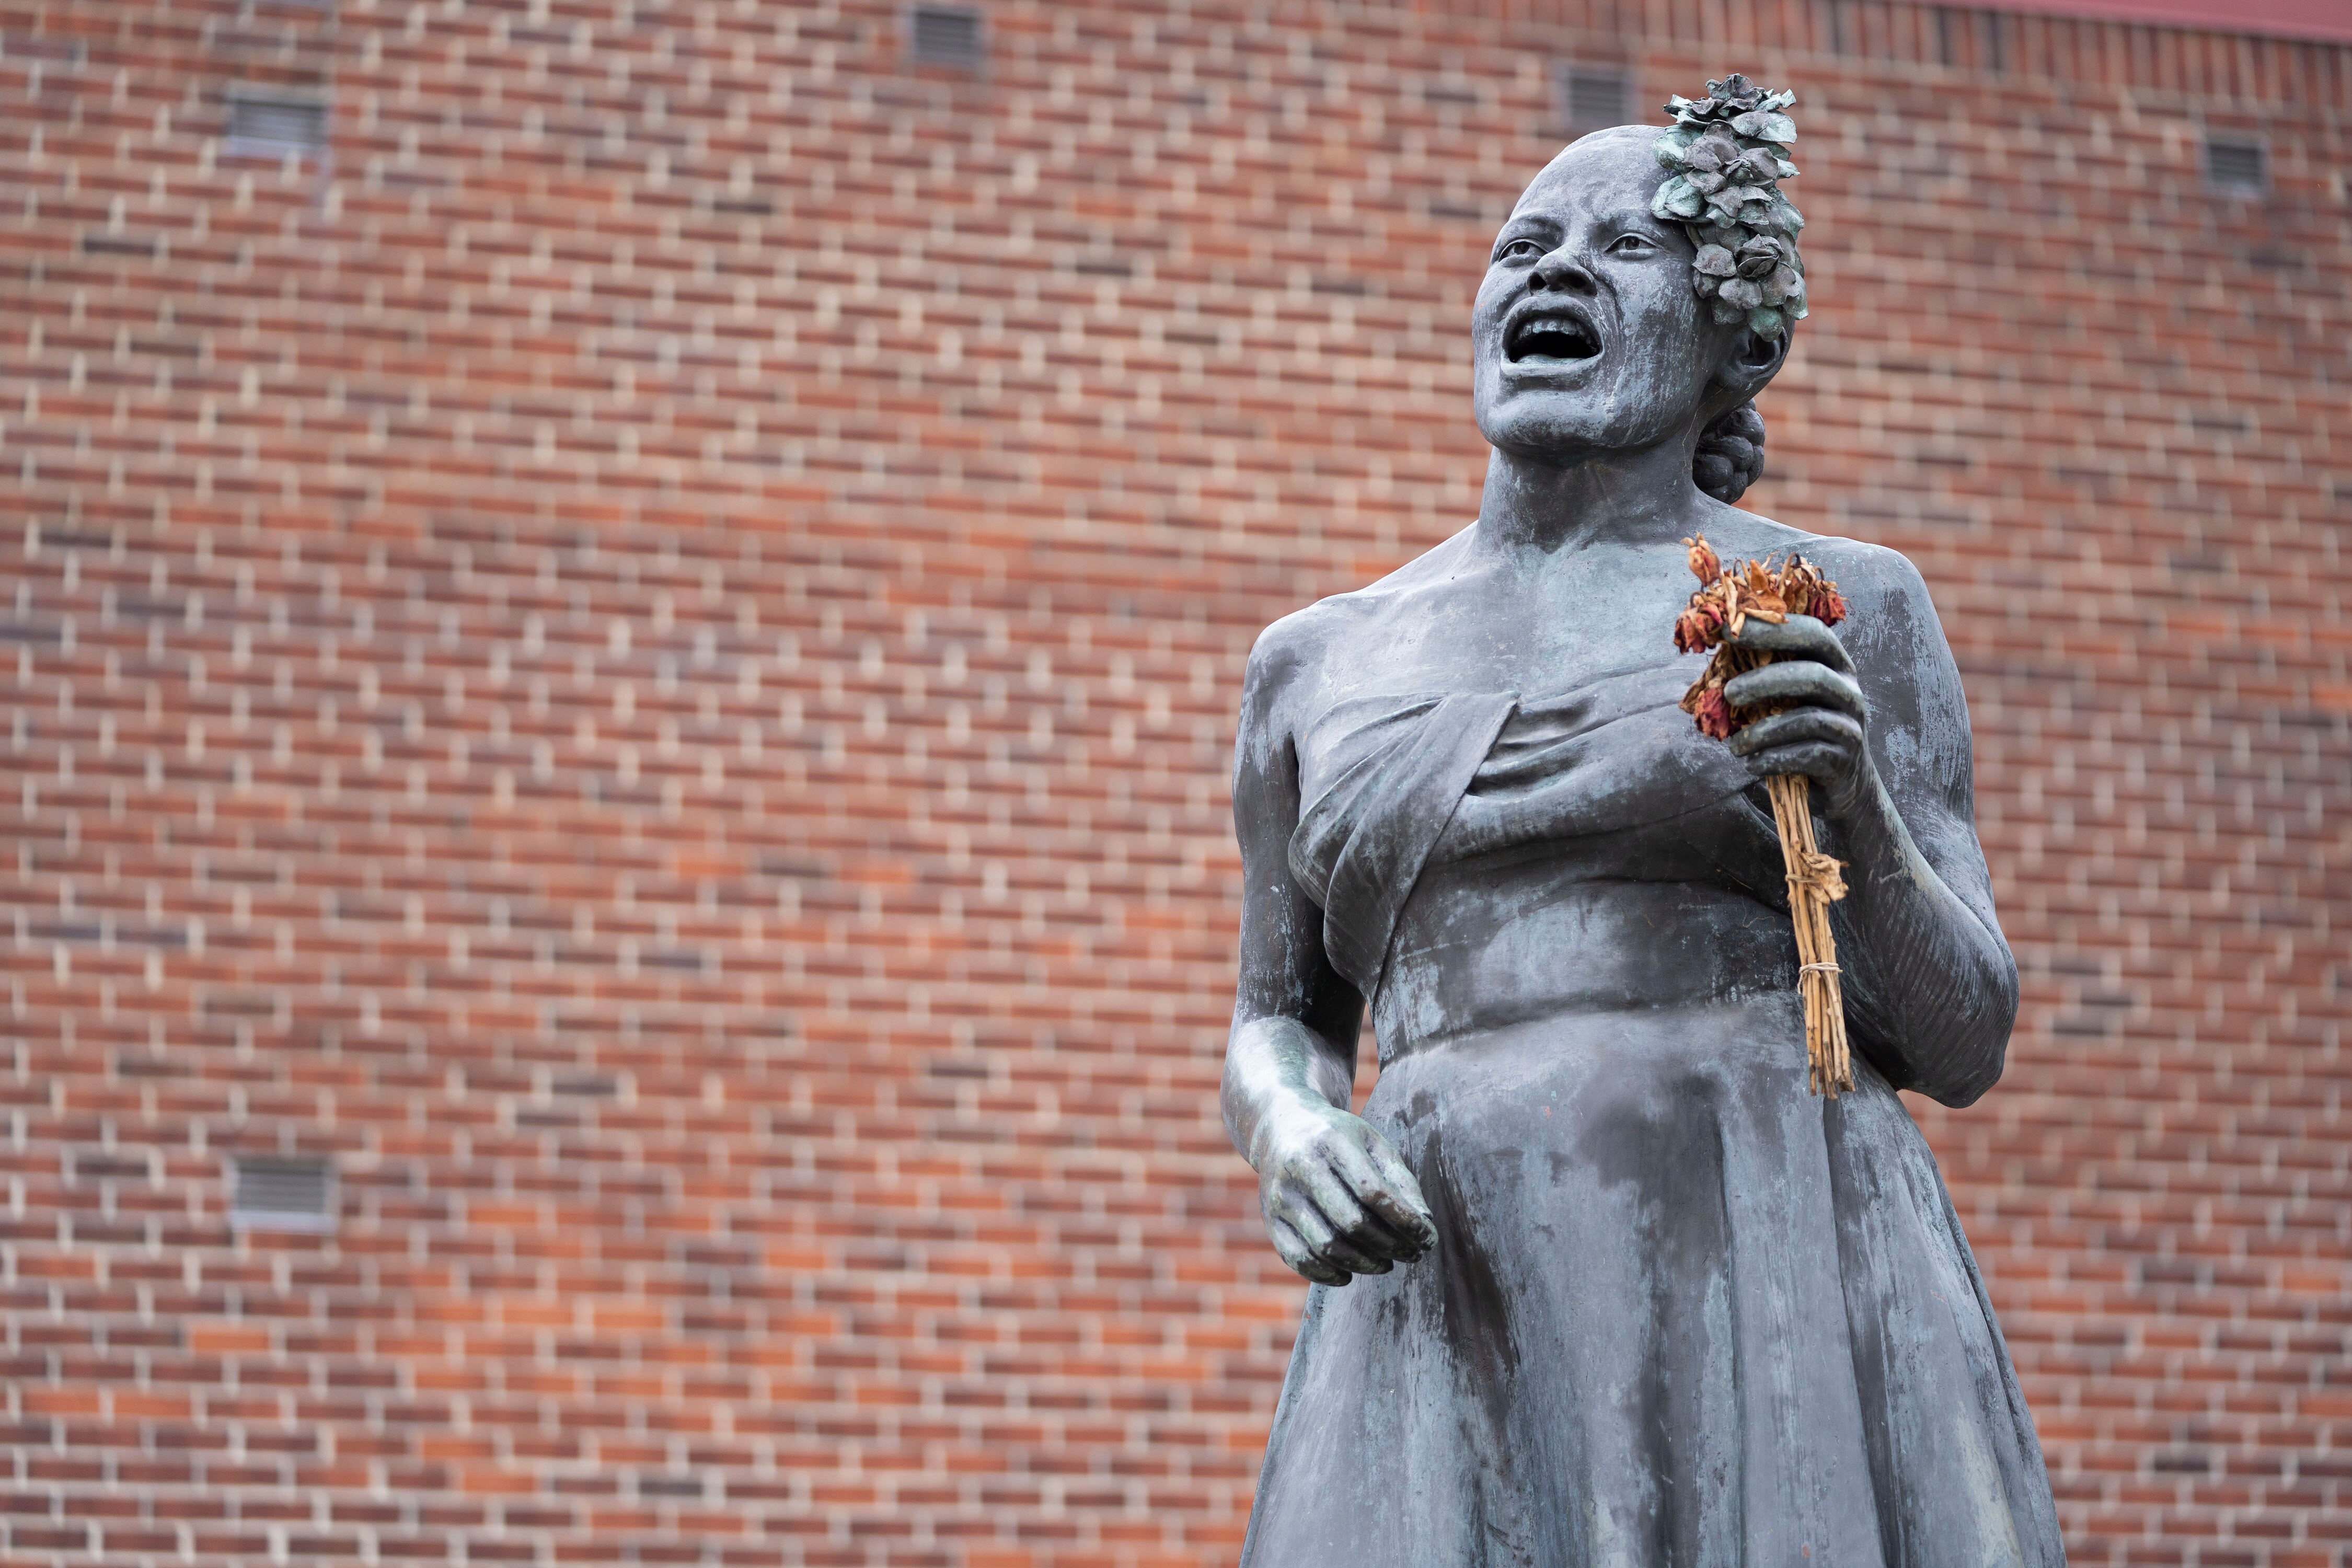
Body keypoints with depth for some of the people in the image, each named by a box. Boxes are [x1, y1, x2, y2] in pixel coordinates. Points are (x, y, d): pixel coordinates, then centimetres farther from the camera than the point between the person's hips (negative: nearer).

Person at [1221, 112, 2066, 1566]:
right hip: (1460, 1332, 2)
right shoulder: (1321, 663, 17)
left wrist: (1856, 805, -13)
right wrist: (1291, 1138, -1)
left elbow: (1963, 1042, 6)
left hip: (1783, 1289, -2)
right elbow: (1281, 1028, 22)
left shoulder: (1846, 608, 10)